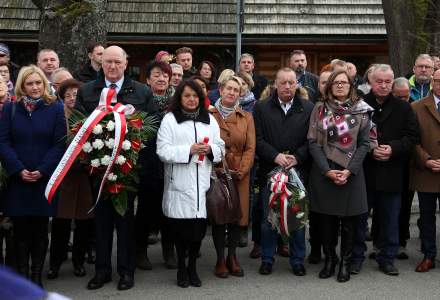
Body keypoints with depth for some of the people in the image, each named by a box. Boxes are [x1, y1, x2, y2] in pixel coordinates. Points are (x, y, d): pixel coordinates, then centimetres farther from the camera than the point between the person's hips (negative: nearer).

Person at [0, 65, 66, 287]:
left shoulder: (55, 108, 2)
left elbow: (59, 144, -2)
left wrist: (42, 171, -12)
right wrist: (18, 170, -12)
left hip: (44, 179, -1)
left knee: (40, 229, 4)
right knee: (20, 229, 3)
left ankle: (37, 276, 12)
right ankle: (22, 275, 10)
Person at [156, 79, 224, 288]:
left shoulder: (210, 120, 14)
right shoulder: (169, 119, 1)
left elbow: (220, 148, 13)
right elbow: (163, 151, -8)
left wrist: (210, 149, -9)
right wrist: (189, 150, -15)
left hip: (202, 183, 3)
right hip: (179, 183, -3)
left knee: (199, 227, 3)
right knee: (180, 228, 3)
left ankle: (192, 267, 22)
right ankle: (181, 269, 21)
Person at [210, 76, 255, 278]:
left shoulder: (247, 117, 9)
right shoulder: (209, 115, 1)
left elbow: (250, 148, 3)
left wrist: (242, 171, -9)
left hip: (240, 175, 2)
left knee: (239, 214, 4)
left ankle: (232, 256, 19)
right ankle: (220, 259, 13)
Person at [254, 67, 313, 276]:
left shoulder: (308, 108, 4)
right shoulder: (262, 108, 5)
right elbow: (258, 139, -2)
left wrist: (297, 157, -13)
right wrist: (275, 156, -14)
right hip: (270, 171, 0)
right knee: (268, 218, 6)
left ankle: (298, 260, 19)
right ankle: (267, 259, 19)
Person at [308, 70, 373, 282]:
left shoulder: (360, 110, 3)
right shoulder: (319, 109, 4)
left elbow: (364, 144, 0)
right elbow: (313, 142, 0)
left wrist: (349, 170, -10)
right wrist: (326, 170, -11)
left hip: (351, 173, -1)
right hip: (323, 172, 1)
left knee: (349, 220, 4)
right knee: (326, 219, 6)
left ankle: (345, 262, 16)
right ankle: (329, 259, 21)